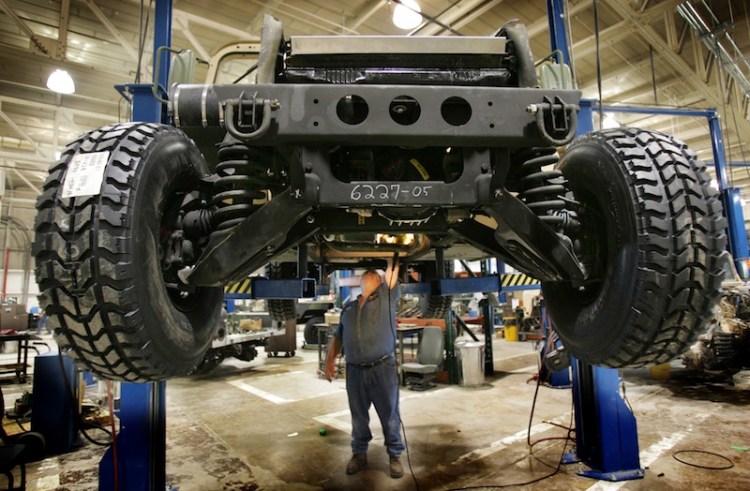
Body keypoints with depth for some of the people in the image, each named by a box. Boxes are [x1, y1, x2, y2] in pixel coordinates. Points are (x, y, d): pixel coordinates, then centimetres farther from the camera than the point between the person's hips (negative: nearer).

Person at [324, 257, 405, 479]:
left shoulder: (386, 298, 4)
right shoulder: (348, 308, 15)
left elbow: (392, 273, -5)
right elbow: (338, 336, 18)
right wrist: (330, 359, 9)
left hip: (383, 368, -3)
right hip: (355, 371, 3)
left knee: (389, 414, 7)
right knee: (358, 416, 13)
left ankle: (395, 456, 23)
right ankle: (359, 454, 30)